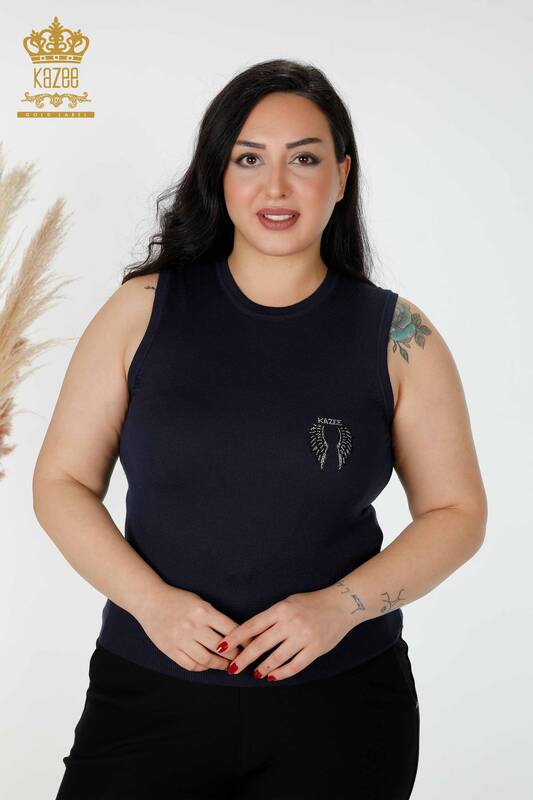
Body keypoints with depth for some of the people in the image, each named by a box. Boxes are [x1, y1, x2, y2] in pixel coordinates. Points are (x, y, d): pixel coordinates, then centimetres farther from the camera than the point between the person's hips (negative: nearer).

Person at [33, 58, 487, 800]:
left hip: (340, 701, 0)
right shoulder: (144, 308, -2)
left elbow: (458, 511, 2)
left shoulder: (397, 335, -2)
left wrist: (340, 606, -13)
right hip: (149, 689, 0)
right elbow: (61, 481, 2)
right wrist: (150, 599, -13)